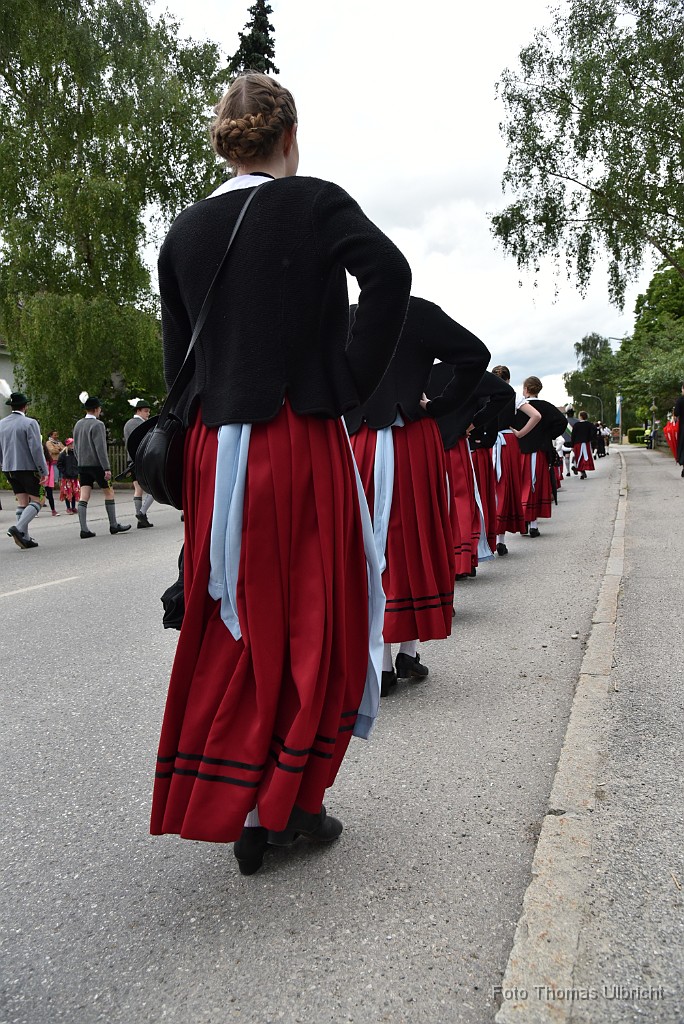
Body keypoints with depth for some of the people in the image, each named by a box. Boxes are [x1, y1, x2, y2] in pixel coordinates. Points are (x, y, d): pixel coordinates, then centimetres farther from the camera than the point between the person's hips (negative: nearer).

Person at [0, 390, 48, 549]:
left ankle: (25, 538, 7)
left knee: (22, 502, 10)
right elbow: (36, 449, -16)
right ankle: (18, 528, -19)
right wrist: (44, 471, -12)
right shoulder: (29, 423, -12)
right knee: (36, 501, 0)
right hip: (28, 468, -6)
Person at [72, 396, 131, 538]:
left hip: (82, 465, 7)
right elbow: (101, 448, -18)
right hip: (96, 464, -7)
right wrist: (107, 468, -18)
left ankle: (84, 529, -3)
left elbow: (75, 447, 16)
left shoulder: (78, 424, 11)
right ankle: (113, 525, 11)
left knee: (84, 496, 1)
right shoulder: (97, 424, -12)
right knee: (109, 493, 6)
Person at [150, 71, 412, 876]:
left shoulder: (186, 230, 12)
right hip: (301, 445, -5)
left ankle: (221, 800, 24)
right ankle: (278, 806, 15)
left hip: (216, 450, 5)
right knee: (315, 622, 7)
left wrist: (198, 433, 17)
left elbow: (177, 357, 12)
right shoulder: (315, 203, -1)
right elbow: (389, 274, -20)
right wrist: (351, 385, -12)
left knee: (235, 626, 14)